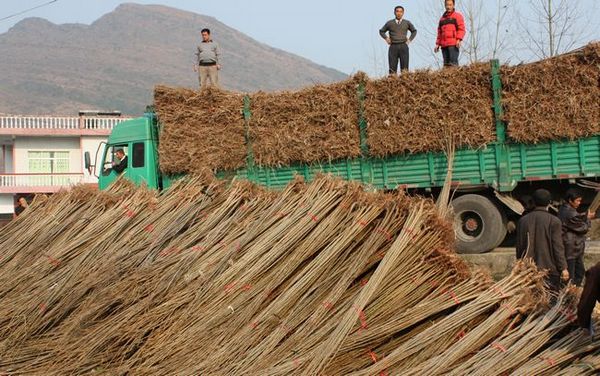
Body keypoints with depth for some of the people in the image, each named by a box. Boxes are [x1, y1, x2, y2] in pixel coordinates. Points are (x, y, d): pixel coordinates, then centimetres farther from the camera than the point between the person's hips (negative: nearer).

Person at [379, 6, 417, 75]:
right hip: (393, 47, 0)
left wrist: (410, 40, 11)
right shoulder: (389, 23, 7)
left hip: (403, 46, 0)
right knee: (392, 70, -5)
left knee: (404, 68, -7)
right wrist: (386, 38, 6)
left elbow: (414, 31, 24)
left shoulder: (407, 23, 8)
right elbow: (381, 31, 22)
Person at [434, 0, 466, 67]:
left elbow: (461, 29, -3)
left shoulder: (458, 16, 8)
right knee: (446, 63, -1)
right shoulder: (442, 18, 25)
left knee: (453, 62, -15)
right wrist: (437, 44, 17)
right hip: (444, 45, 6)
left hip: (454, 44, -5)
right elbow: (439, 33, 27)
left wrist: (459, 39, -17)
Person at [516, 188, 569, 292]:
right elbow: (558, 247, -12)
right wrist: (563, 268, -8)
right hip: (549, 268, -4)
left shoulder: (522, 220, 5)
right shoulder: (554, 221, -10)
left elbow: (519, 246, 10)